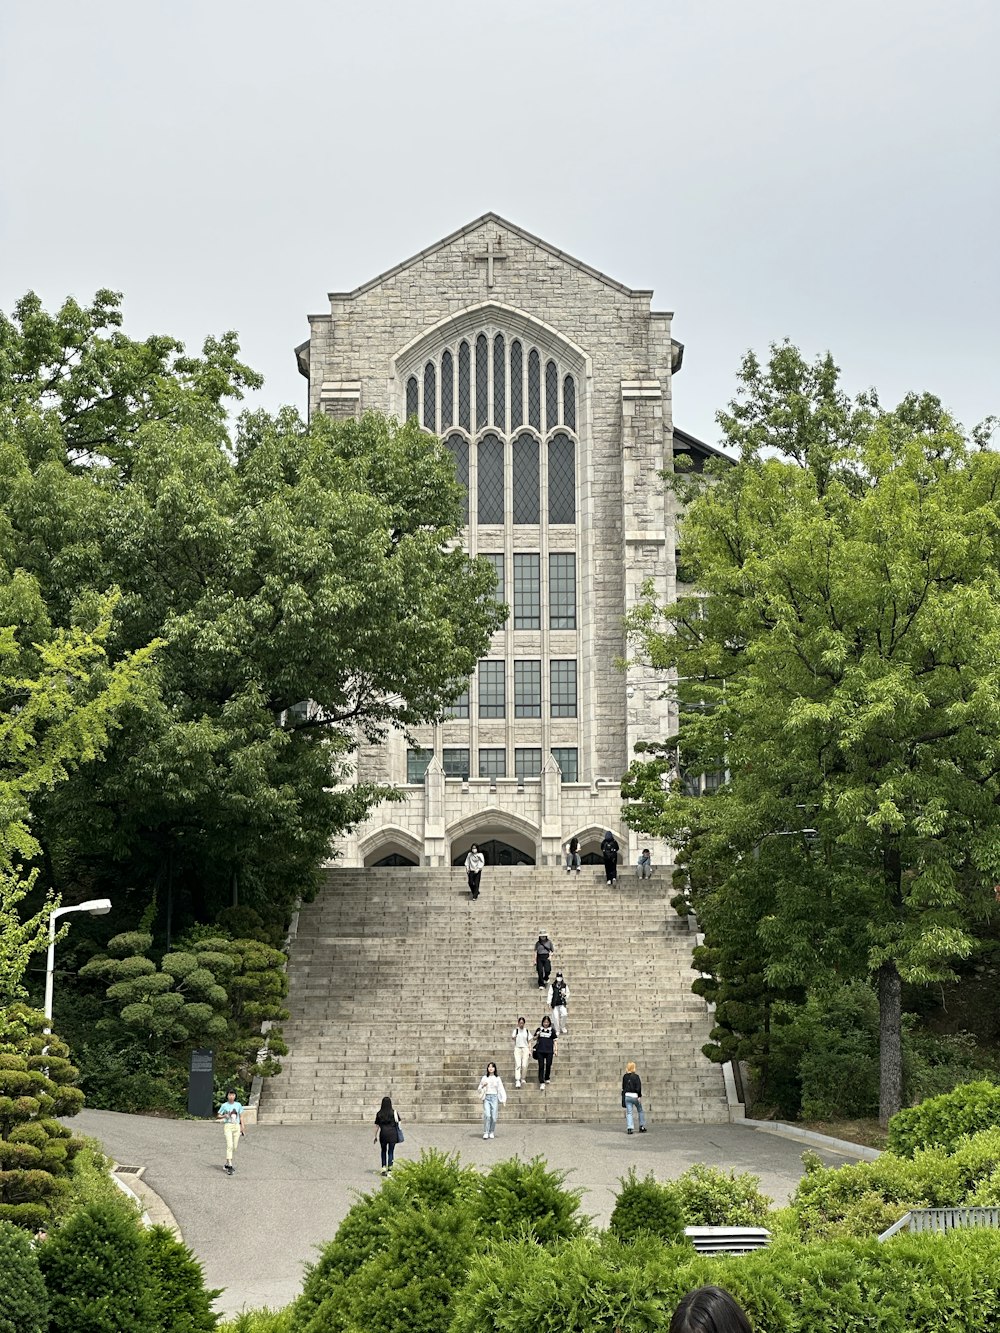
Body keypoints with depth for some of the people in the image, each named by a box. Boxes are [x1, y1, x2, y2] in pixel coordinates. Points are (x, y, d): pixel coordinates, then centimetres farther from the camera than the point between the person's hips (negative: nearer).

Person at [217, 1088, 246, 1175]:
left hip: (236, 1126, 3)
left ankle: (227, 1164, 19)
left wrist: (242, 1128, 9)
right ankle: (229, 1165, -20)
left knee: (234, 1147, 4)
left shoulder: (238, 1105, 7)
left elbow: (241, 1117, 12)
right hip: (227, 1126, -3)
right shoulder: (224, 1105, 1)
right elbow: (219, 1116, 7)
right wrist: (225, 1116, -14)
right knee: (229, 1145, -16)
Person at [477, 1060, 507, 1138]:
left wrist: (503, 1100, -6)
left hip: (494, 1098, 0)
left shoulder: (497, 1078, 5)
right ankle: (486, 1133, -13)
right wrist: (483, 1086, -10)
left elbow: (501, 1089, 3)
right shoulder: (484, 1078, 7)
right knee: (487, 1115, -17)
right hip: (486, 1098, 0)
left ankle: (492, 1132, 13)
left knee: (494, 1116, -4)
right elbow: (479, 1090, 12)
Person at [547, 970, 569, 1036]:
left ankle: (562, 1027, 4)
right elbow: (550, 994, 2)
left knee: (564, 1014, -21)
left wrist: (565, 995, -9)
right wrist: (549, 1003, -3)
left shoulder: (565, 986, 6)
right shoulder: (552, 986, 1)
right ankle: (557, 1031, 12)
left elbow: (568, 993, 14)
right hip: (555, 1004, 0)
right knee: (555, 1017, -2)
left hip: (562, 1003, 0)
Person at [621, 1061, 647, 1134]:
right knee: (640, 1111, 14)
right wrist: (639, 1096, -11)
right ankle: (641, 1127, 15)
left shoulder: (624, 1076, 4)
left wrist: (623, 1096, 21)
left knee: (629, 1112, 3)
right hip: (635, 1096, -4)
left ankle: (629, 1128, -8)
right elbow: (638, 1087, -14)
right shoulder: (636, 1076, -10)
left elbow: (623, 1087, 12)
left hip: (627, 1096, 4)